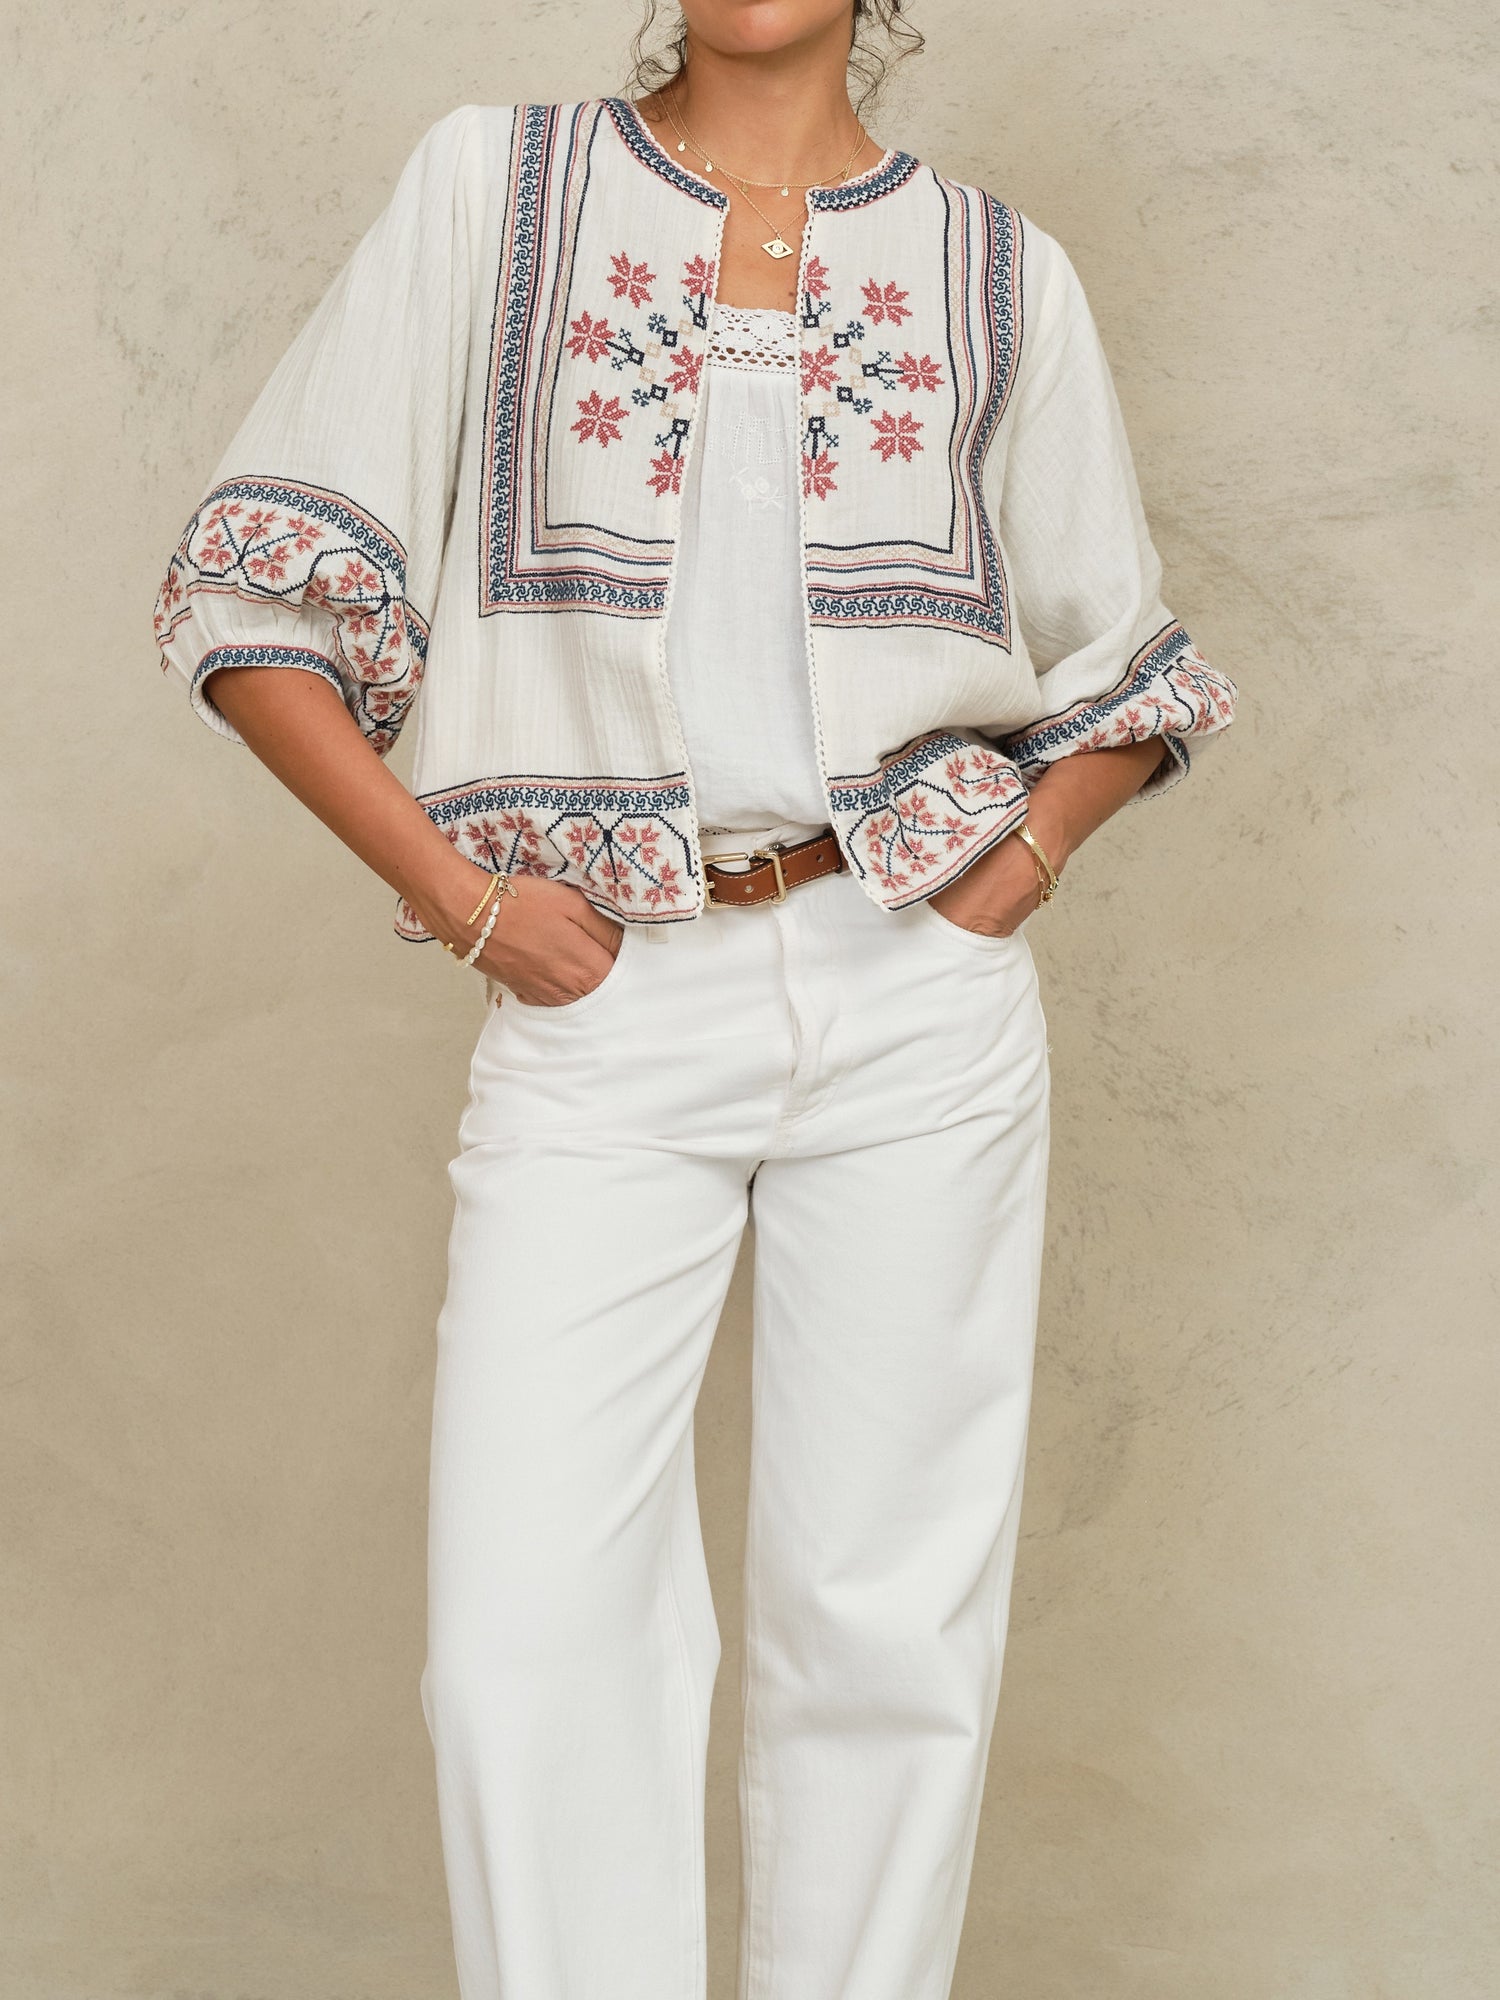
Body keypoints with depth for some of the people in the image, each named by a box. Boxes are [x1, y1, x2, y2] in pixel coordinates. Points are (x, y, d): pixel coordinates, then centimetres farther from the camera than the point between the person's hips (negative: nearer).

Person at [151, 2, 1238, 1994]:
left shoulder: (1000, 270, 10)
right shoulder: (494, 185, 6)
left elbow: (1121, 675, 20)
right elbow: (254, 600, 4)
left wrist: (1027, 851, 1)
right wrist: (453, 888, -5)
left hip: (916, 991, 1)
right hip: (605, 1007, -1)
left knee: (887, 1615, 5)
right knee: (528, 1640, -5)